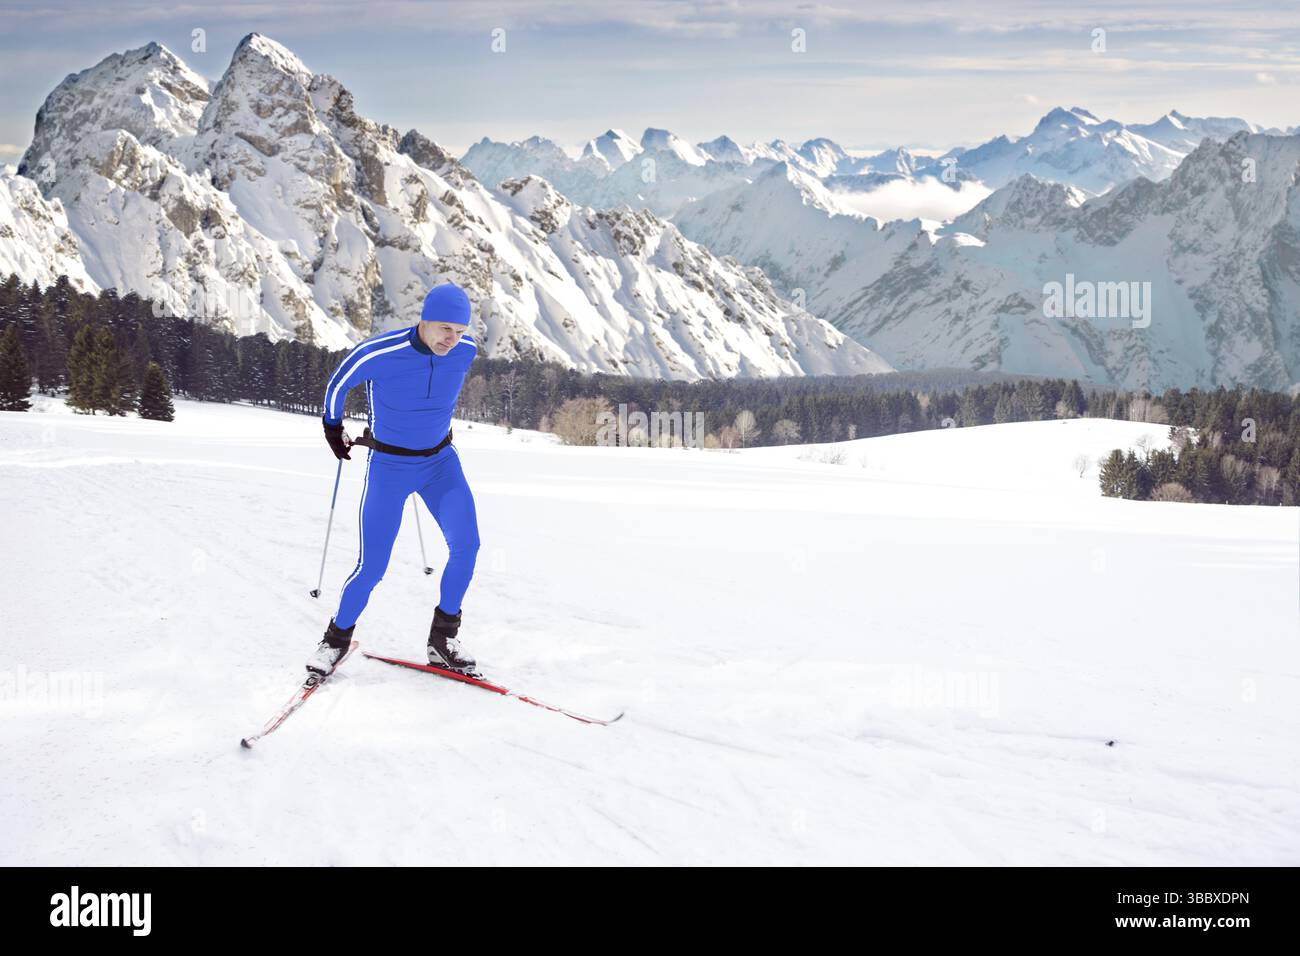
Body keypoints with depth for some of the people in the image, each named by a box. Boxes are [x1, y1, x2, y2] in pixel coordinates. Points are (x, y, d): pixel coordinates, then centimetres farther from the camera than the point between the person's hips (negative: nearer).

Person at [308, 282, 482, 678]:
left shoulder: (465, 351, -13)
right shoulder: (378, 353, -26)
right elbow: (339, 383, -3)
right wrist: (332, 426, 12)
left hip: (440, 461, 3)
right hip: (388, 465, -3)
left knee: (466, 544, -16)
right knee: (371, 567, -6)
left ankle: (442, 639, 0)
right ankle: (337, 638, 20)